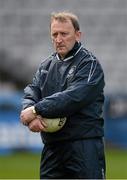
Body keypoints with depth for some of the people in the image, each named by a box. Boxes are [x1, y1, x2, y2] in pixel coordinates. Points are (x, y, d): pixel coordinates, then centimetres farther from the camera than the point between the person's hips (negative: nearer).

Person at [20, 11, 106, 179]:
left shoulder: (89, 63, -4)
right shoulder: (46, 65, 17)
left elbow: (73, 97, -18)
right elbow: (30, 93, 6)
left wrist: (36, 110, -16)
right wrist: (31, 117, -16)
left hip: (85, 148, -6)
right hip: (52, 148, 6)